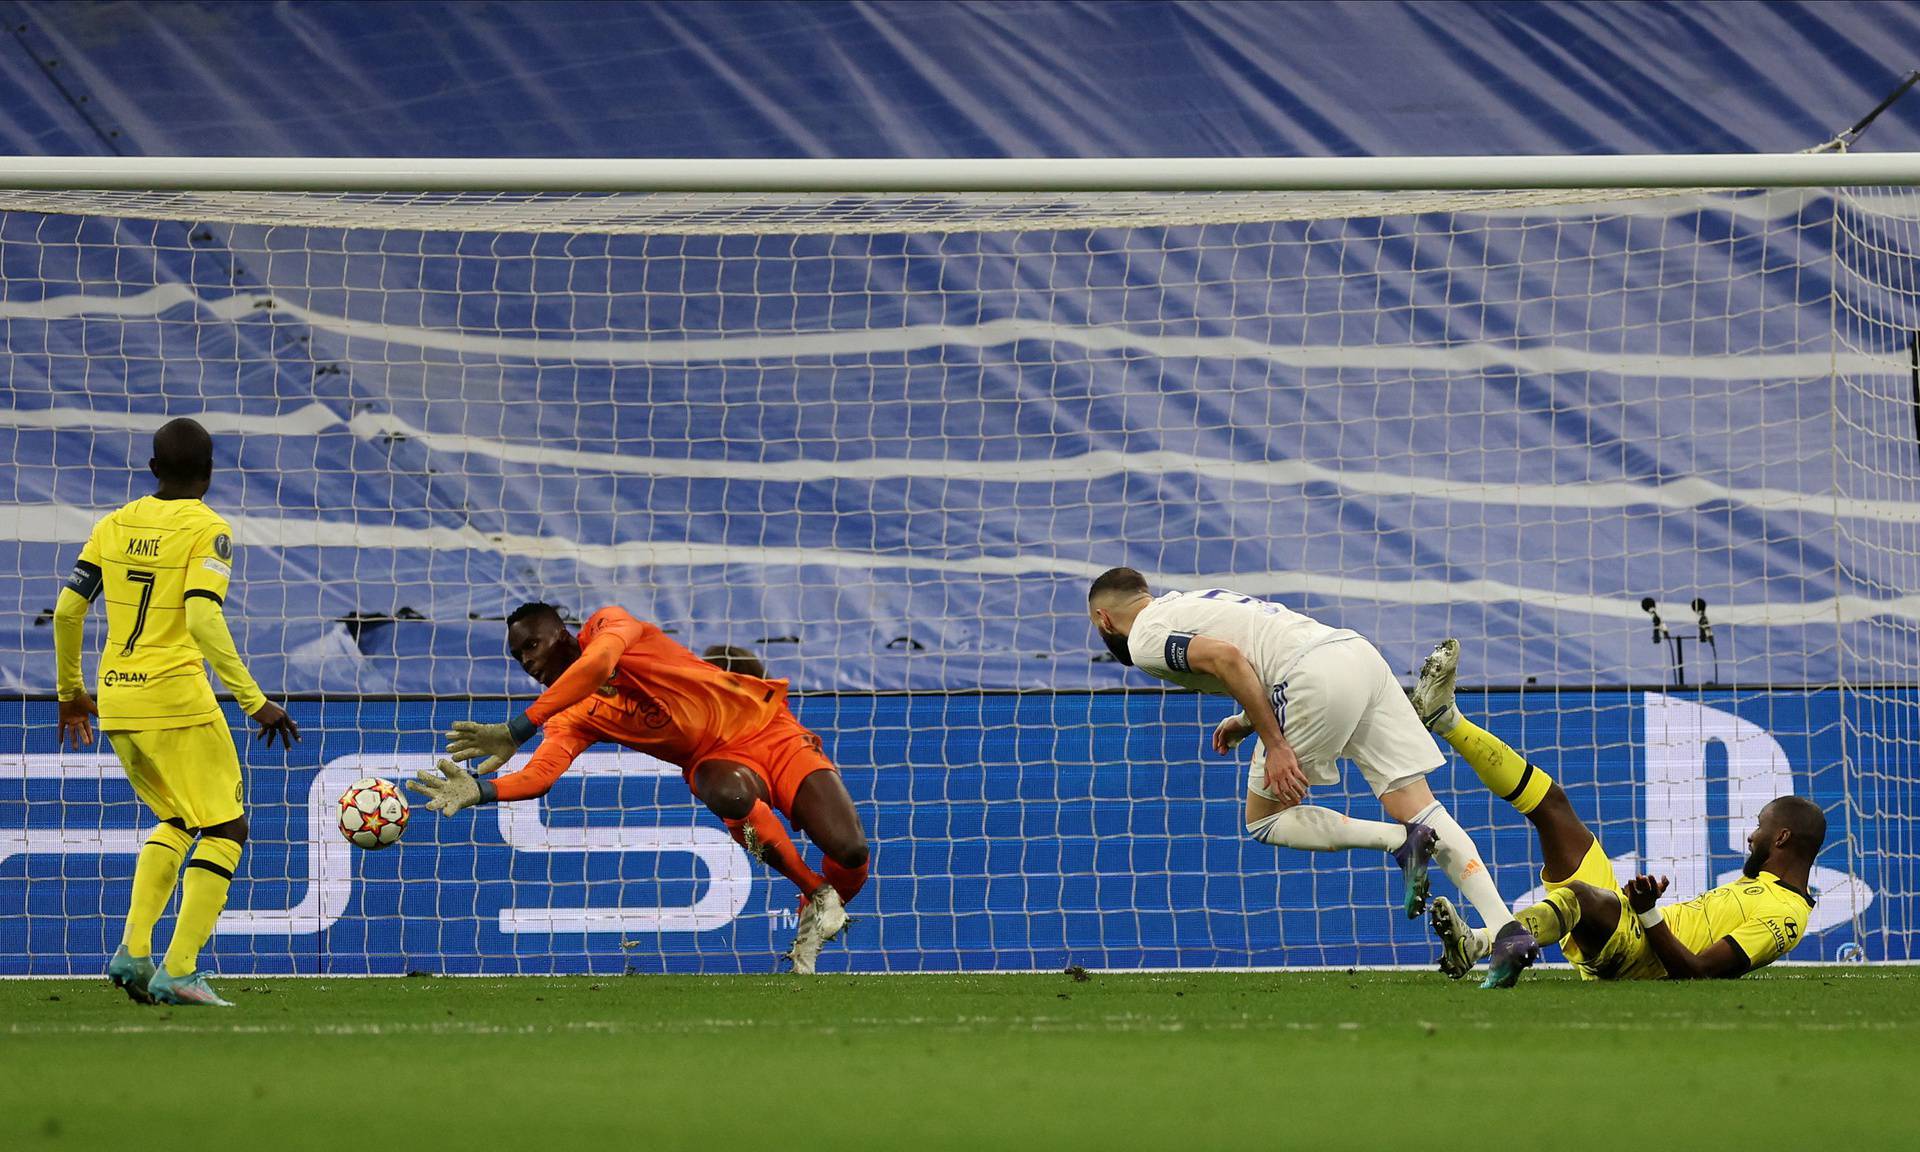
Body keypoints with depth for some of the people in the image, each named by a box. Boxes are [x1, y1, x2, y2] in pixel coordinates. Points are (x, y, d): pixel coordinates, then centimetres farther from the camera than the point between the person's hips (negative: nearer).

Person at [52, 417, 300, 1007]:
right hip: (176, 700, -6)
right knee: (224, 830, 4)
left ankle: (132, 951, 9)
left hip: (115, 704, 6)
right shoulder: (207, 530, -6)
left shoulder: (114, 525, 10)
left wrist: (70, 693, 21)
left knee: (175, 821, 24)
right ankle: (179, 971, -7)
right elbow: (203, 619, -19)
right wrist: (255, 702, -18)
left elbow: (67, 609, 8)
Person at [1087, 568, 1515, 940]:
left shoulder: (1146, 638, 5)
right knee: (1421, 810, 2)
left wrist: (1274, 744, -13)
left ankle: (1401, 841, -8)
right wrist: (1248, 722, 28)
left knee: (1264, 822, 9)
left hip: (1317, 677, -8)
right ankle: (1506, 929, -13)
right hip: (1361, 656, 8)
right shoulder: (1193, 602, 32)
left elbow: (1226, 658, -12)